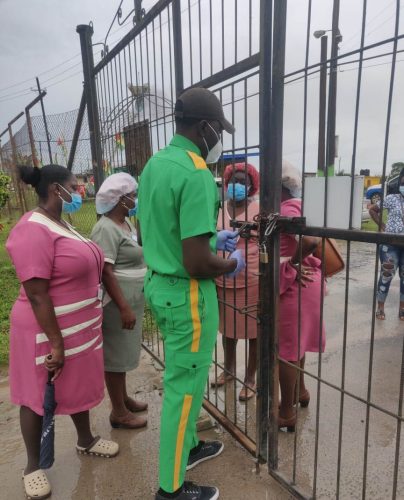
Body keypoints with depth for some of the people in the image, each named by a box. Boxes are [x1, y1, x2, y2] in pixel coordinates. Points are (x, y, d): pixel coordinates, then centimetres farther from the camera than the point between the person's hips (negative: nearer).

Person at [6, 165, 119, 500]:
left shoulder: (61, 224, 8)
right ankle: (33, 465, 31)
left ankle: (86, 440, 44)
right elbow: (36, 295, -24)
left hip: (80, 327, 9)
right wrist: (55, 343, -22)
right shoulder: (33, 230, -22)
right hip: (50, 330, -9)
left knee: (78, 386, 23)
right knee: (38, 396, 11)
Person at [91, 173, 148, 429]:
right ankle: (119, 412, 18)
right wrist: (124, 307, -25)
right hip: (118, 303, -9)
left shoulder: (126, 222, 10)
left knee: (124, 352, 20)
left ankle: (124, 398, 37)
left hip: (132, 299, 9)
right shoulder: (106, 229, -19)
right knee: (116, 354, 3)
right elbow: (105, 272, -24)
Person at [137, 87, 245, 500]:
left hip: (157, 284, 9)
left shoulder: (154, 164, 7)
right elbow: (196, 265, -28)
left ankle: (187, 446, 47)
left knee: (181, 375, 25)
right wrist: (231, 264, -6)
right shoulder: (196, 174, -23)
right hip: (186, 294, -9)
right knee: (184, 385, 8)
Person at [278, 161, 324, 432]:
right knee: (296, 341, 24)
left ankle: (287, 413, 16)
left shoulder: (286, 209, -19)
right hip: (305, 281, 10)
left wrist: (292, 263, -21)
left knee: (284, 347, 2)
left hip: (291, 284, -10)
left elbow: (310, 240, -34)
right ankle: (300, 390, 42)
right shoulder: (297, 206, 10)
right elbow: (313, 240, 12)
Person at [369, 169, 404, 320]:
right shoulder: (392, 199, -4)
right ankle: (380, 307, 14)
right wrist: (382, 226, -1)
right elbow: (372, 209, 4)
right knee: (386, 274, 2)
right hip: (390, 243, -3)